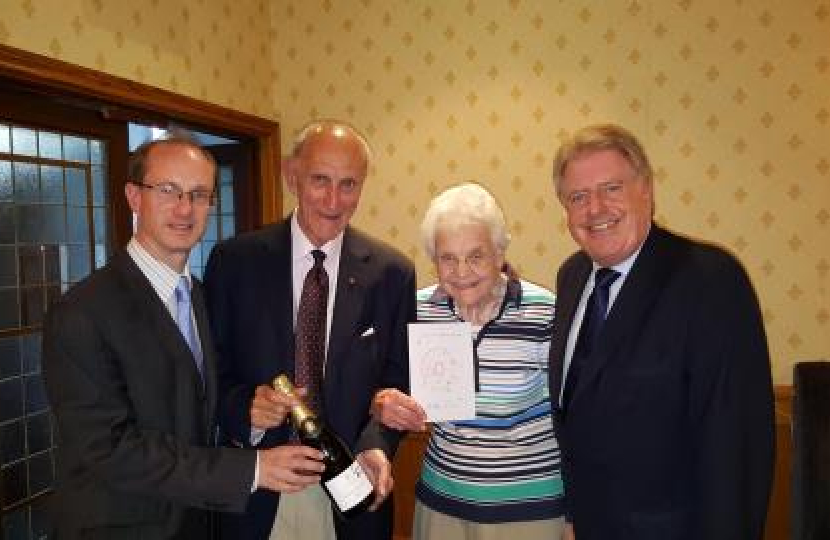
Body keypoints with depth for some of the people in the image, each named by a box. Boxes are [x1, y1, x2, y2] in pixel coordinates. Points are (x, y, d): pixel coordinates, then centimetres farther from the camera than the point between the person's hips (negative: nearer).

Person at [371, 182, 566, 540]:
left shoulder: (544, 313, -17)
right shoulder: (421, 309, -7)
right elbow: (397, 390, 5)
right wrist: (384, 404, -17)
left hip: (530, 505, -3)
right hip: (441, 498, 3)